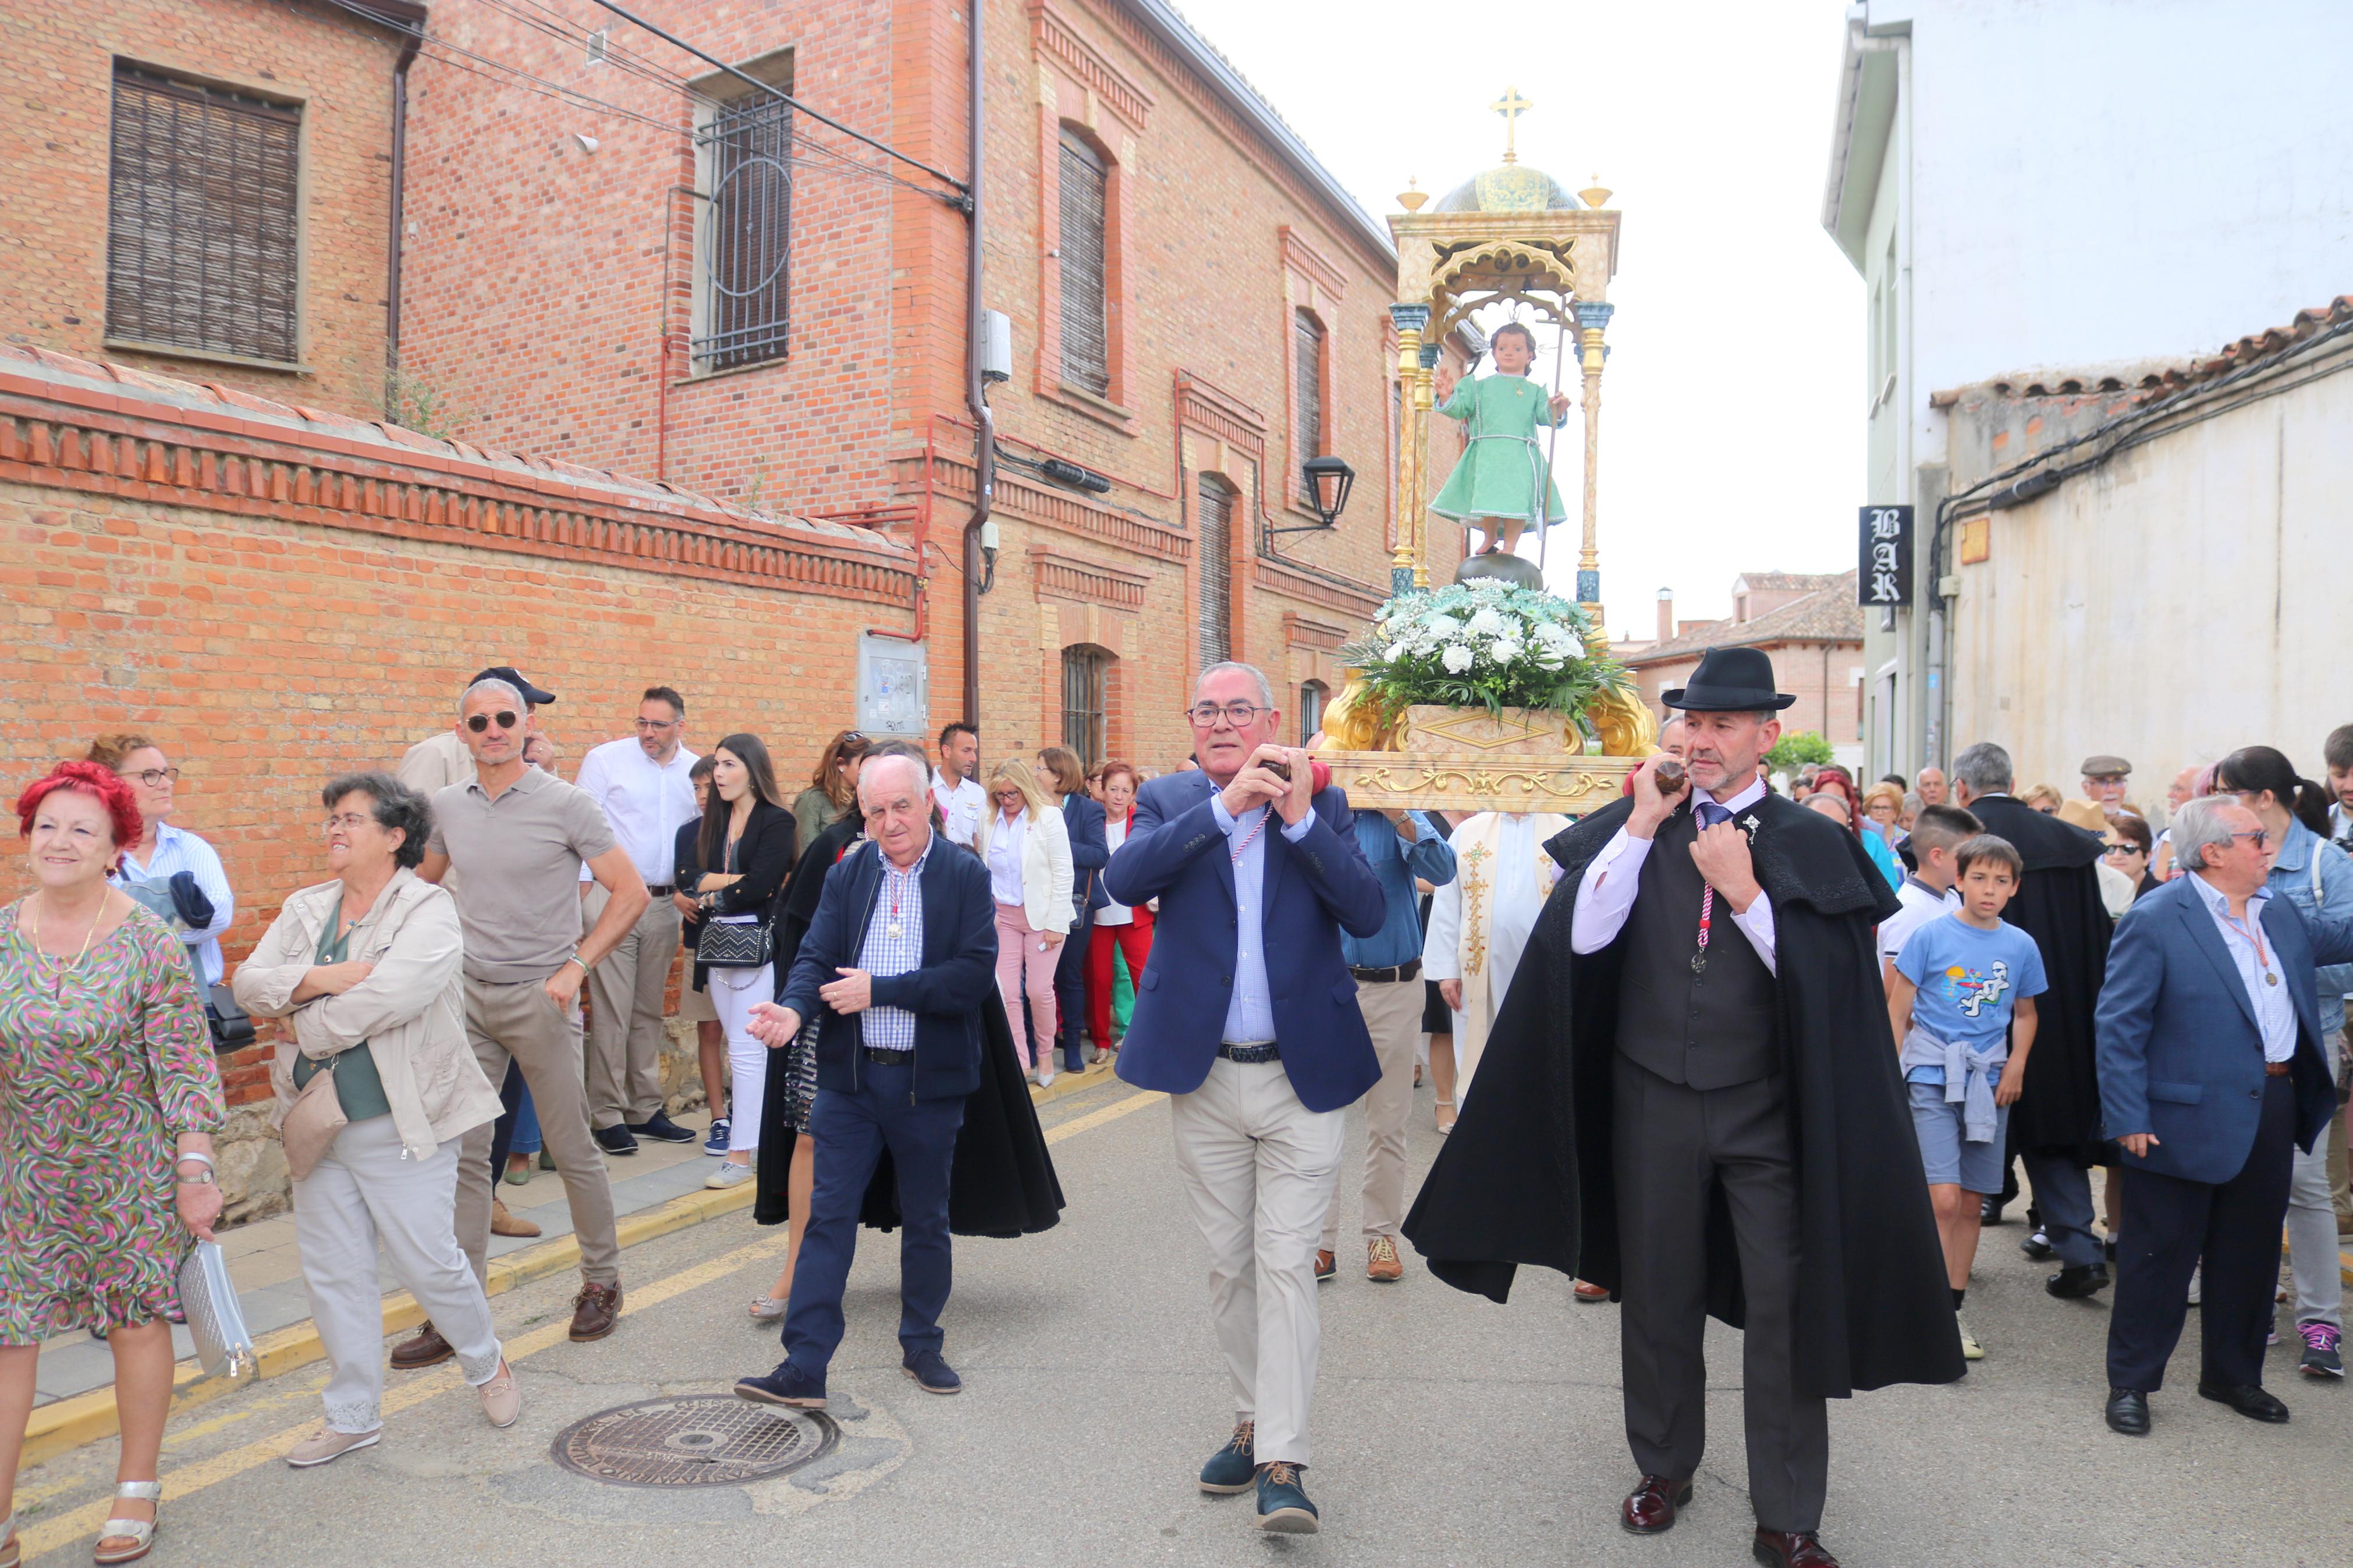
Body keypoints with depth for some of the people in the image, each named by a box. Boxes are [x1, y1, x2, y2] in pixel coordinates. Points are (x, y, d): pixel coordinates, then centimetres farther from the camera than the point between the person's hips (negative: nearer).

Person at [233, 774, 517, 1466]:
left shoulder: (429, 911, -12)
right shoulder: (305, 909, 10)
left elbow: (384, 1000, -24)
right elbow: (250, 984, -1)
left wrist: (309, 1027, -10)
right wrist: (318, 978, -18)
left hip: (399, 1128, -6)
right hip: (318, 1123, 6)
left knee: (429, 1261, 1)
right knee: (333, 1272, 13)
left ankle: (487, 1364, 29)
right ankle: (353, 1418, 27)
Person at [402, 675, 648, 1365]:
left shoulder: (565, 803, -8)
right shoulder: (449, 806, 6)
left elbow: (630, 893, -7)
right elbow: (419, 884, 23)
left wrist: (576, 966, -14)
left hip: (540, 997, -4)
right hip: (469, 997, 4)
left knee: (572, 1150, 5)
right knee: (463, 1152, 5)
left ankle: (602, 1281, 24)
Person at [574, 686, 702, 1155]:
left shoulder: (696, 771, 7)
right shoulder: (605, 760, -3)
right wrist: (584, 888, -9)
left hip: (664, 903, 4)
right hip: (612, 898, -4)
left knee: (649, 1011, 12)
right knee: (611, 1011, -3)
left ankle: (645, 1109, 21)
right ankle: (607, 1116, 5)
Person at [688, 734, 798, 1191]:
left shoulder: (777, 822, -7)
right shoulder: (714, 822, 15)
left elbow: (757, 888, -15)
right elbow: (690, 877, 7)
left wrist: (712, 893, -2)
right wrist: (731, 882, -9)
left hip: (755, 944, -7)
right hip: (717, 943, 7)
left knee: (746, 1050, -7)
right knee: (737, 1046, 11)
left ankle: (742, 1154, -4)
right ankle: (754, 1130, 21)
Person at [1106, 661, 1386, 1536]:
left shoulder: (1320, 801, 2)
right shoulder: (1170, 802, 3)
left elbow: (1369, 913, -10)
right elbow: (1125, 880, -17)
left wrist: (1300, 818, -18)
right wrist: (1225, 805, -23)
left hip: (1305, 1077, -2)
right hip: (1204, 1078, 2)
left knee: (1286, 1265, -3)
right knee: (1229, 1267, 14)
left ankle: (1283, 1464, 4)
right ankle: (1252, 1423, 31)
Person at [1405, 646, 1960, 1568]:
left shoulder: (1810, 845, -4)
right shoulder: (1636, 828, 2)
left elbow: (1820, 982, -11)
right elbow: (1582, 937, -10)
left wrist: (1744, 891, -20)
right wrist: (1640, 829, -13)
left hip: (1766, 1110, -2)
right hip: (1652, 1101, 2)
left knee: (1782, 1306, 1)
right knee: (1658, 1294, 14)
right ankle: (1665, 1468, 34)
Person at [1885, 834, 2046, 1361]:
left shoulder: (2021, 946, 5)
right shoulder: (1930, 935, -5)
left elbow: (2025, 1013, 18)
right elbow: (1897, 1010, -1)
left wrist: (2017, 1064, 2)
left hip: (1989, 1082, 4)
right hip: (1932, 1077, -4)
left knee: (1972, 1202, 10)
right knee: (1943, 1198, -13)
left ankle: (1953, 1308, 22)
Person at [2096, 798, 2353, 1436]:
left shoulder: (2280, 913, 9)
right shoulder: (2155, 919, -14)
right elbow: (2120, 1024, -15)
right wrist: (2128, 1118, -18)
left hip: (2274, 1109, 7)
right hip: (2190, 1116, -7)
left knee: (2251, 1251, 17)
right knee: (2162, 1252, 3)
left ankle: (2233, 1375, 34)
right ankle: (2131, 1382, 15)